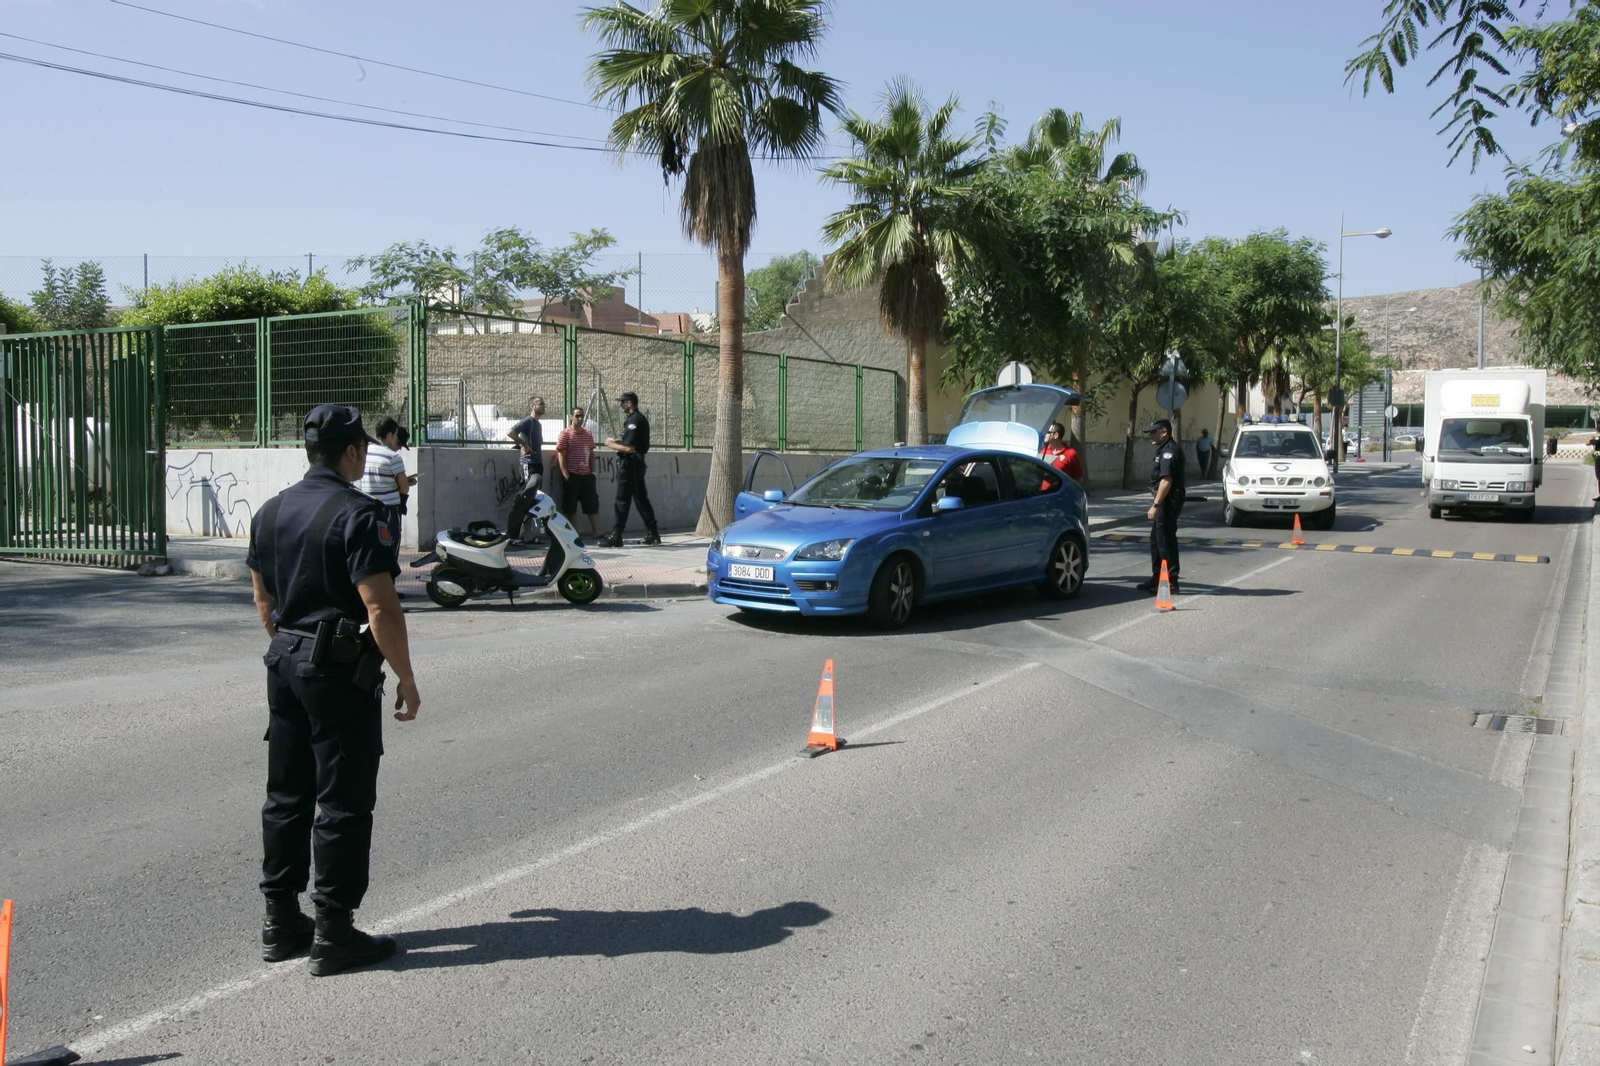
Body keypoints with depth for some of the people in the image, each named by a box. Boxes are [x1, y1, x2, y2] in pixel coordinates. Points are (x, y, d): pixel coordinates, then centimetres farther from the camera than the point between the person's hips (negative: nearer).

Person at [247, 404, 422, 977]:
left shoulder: (271, 512, 9)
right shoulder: (359, 514, -16)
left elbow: (263, 598, 17)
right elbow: (380, 610, -20)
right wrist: (406, 679, -12)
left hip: (284, 666, 8)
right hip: (342, 671, -8)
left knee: (286, 795, 14)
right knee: (343, 802, -1)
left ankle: (280, 922, 23)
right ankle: (333, 933, 5)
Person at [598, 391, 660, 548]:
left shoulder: (633, 420, -16)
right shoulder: (642, 419, 15)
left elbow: (629, 448, -21)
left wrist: (612, 445, -8)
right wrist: (618, 442, 14)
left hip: (629, 463, -10)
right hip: (638, 463, 10)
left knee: (622, 500, -7)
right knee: (641, 498, 12)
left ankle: (616, 537, -6)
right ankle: (652, 533, 14)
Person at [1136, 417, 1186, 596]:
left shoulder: (1169, 451, -18)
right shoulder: (1164, 450, 16)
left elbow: (1166, 481, -25)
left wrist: (1156, 505, -25)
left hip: (1168, 501, -11)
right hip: (1165, 502, 11)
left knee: (1166, 541, -7)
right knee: (1156, 539, 17)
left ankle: (1171, 582, -3)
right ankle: (1157, 578, 26)